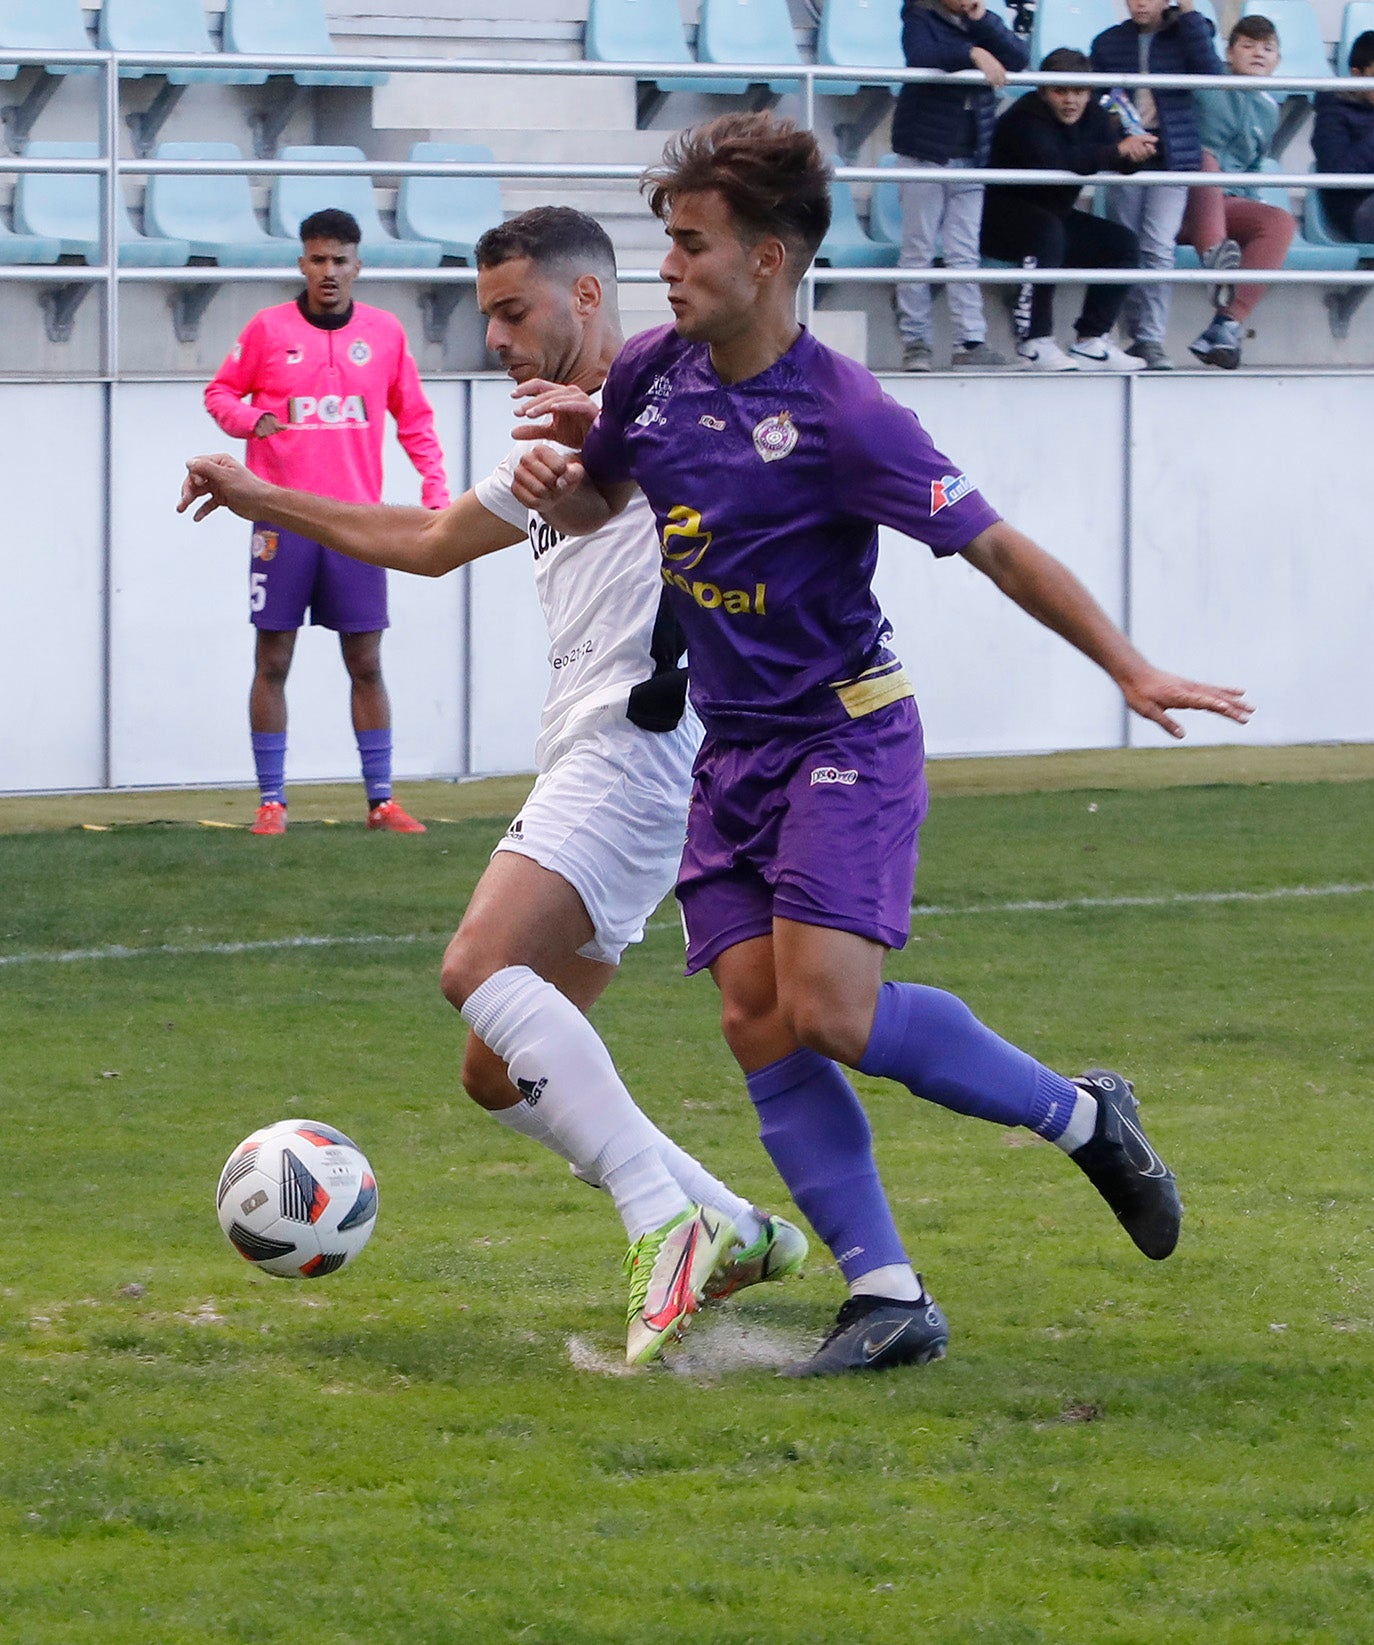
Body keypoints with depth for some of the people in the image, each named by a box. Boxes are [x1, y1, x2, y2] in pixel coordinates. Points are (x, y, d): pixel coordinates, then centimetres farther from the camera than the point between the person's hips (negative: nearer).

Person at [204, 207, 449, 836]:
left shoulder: (385, 332, 6)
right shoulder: (267, 329, 1)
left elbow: (414, 418, 13)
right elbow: (220, 392, 10)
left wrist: (435, 489, 4)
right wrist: (250, 418, -11)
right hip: (282, 518, -1)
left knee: (366, 661, 3)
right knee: (273, 660, 0)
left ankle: (380, 798, 8)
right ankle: (271, 799, 6)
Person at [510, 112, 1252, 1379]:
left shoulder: (842, 417, -18)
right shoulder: (654, 373, 1)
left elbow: (998, 548, -14)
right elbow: (597, 504, 21)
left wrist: (1131, 671, -18)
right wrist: (556, 480, -2)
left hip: (844, 739, -7)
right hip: (731, 751, 7)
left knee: (830, 1013, -19)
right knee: (758, 1027, -5)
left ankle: (1081, 1117, 3)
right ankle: (889, 1297, -3)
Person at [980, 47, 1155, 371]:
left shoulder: (1092, 117, 0)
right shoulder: (1026, 119, -24)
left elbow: (1121, 162, -12)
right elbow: (1052, 162, -42)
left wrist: (1137, 152, -37)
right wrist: (1118, 151, -45)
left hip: (1055, 217, 8)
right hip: (1000, 220, -8)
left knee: (1121, 242, -2)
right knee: (1048, 231, -36)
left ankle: (1090, 342, -1)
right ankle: (1036, 343, -36)